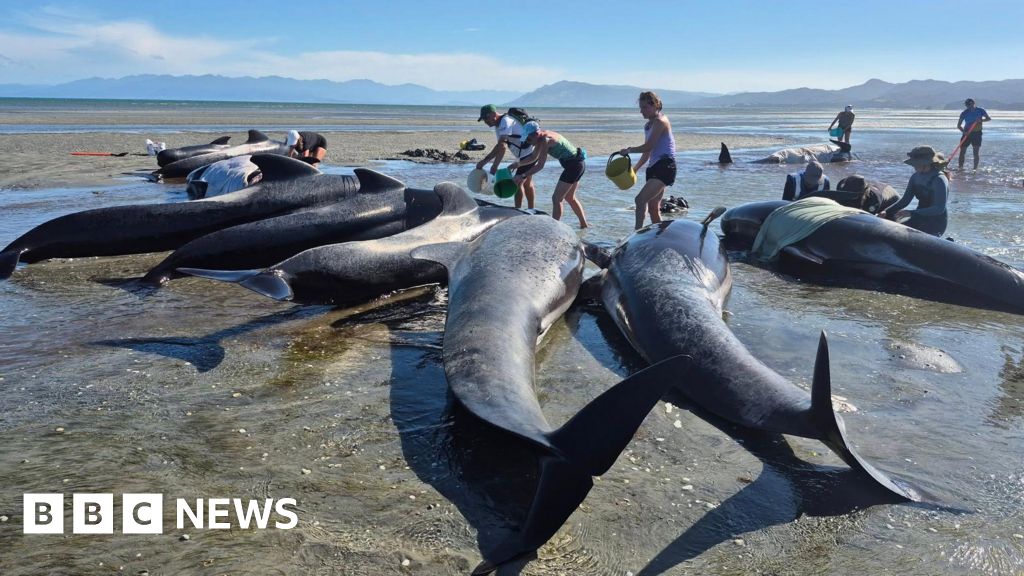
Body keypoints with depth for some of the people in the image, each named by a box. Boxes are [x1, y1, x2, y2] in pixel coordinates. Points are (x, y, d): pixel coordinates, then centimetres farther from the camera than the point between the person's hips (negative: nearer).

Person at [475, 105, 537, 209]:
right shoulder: (499, 125, 10)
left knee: (517, 183, -8)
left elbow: (502, 146, -31)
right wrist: (484, 161, 8)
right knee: (527, 183, 19)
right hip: (530, 153, 11)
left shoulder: (506, 121, -22)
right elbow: (499, 147, 14)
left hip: (529, 153, -11)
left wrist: (495, 166, -31)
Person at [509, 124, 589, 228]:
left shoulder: (545, 140, -23)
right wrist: (517, 164, 9)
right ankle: (584, 224, 32)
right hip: (577, 164, 10)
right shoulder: (541, 138, 5)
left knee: (556, 198, -8)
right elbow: (533, 157, 18)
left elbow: (540, 165, -25)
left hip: (574, 164, -10)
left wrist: (523, 176, -24)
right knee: (569, 197, 23)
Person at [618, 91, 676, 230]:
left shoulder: (661, 122, -10)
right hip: (655, 167, 10)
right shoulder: (648, 125, 18)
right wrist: (635, 169, 23)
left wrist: (629, 150, -6)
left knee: (640, 199, -24)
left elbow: (648, 146, -18)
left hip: (665, 166, -10)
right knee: (653, 208, 12)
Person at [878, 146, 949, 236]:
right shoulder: (916, 177, 5)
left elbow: (940, 208, -25)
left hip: (936, 223, -7)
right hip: (920, 219, 7)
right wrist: (886, 212, -10)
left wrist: (911, 213, -33)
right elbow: (905, 200, 6)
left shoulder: (939, 180, -17)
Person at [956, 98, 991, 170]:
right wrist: (964, 131, -20)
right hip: (967, 133, 1)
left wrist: (981, 120, -20)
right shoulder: (964, 113, -1)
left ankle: (975, 168, -2)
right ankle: (960, 167, 3)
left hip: (977, 133, -1)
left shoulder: (980, 111, 0)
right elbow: (959, 125, -2)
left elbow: (988, 118, 1)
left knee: (976, 152, -6)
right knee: (962, 151, -3)